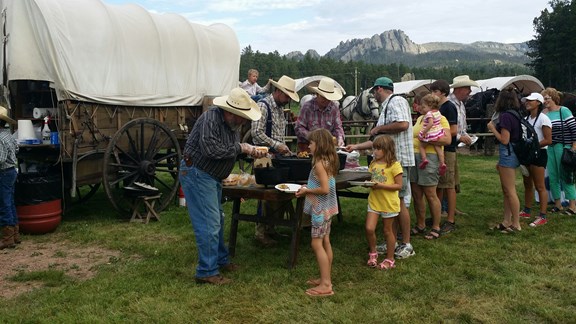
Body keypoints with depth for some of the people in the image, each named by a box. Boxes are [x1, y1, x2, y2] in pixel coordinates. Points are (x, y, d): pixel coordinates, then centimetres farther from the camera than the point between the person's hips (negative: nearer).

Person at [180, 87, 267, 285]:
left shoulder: (234, 124, 4)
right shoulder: (211, 119, -24)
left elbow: (233, 151, 13)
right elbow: (211, 150, -33)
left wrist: (251, 152, -5)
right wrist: (239, 148, -24)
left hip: (212, 177, 10)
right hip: (197, 174, -10)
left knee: (217, 220, 20)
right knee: (209, 224, -8)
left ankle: (220, 260, 35)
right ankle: (207, 272, 2)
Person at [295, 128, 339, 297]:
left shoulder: (319, 163, -20)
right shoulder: (328, 161, 9)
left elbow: (325, 189, -26)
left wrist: (307, 191, -13)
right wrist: (308, 188, 10)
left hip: (321, 208, -10)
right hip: (327, 207, 10)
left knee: (317, 244, -5)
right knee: (325, 242, 15)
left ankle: (325, 285, -2)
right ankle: (326, 279, 24)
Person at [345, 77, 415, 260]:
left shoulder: (397, 101, -7)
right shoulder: (386, 108, 22)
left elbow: (403, 124, -25)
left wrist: (378, 129, -12)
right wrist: (356, 147, 22)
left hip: (398, 160, -10)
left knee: (398, 201, -4)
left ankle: (406, 245, 6)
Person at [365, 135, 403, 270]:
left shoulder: (394, 165, -13)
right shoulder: (373, 164, 5)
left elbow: (398, 185, -15)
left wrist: (380, 185, -23)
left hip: (389, 203, -4)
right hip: (374, 202, 4)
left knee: (388, 231, 9)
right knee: (369, 229, -6)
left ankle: (390, 259, 25)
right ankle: (373, 253, 20)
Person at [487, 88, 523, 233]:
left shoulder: (505, 116, -17)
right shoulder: (515, 115, 10)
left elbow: (504, 140, -19)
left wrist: (492, 128, -6)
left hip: (507, 154, -10)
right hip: (511, 154, 10)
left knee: (510, 191, -3)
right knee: (506, 190, 15)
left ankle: (516, 224, 4)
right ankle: (507, 222, 22)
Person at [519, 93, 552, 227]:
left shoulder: (543, 119, -11)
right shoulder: (526, 119, 11)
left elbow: (548, 140, -16)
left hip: (538, 154, -8)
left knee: (540, 186, -4)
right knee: (527, 184, 15)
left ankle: (543, 216, 2)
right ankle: (526, 211, 25)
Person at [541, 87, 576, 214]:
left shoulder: (564, 111, -4)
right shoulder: (544, 114, 9)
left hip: (562, 147, -5)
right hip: (549, 148, 5)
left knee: (564, 176, -4)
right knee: (552, 176, 7)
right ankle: (557, 204, 18)